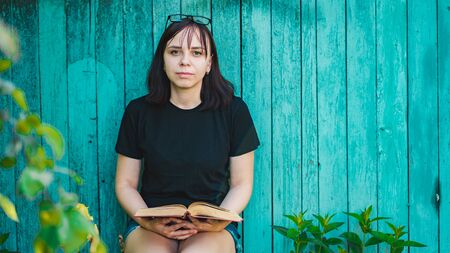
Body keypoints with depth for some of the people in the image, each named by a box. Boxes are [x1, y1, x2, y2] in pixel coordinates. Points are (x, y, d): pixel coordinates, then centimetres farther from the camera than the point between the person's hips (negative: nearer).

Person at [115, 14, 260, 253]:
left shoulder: (233, 111, 1)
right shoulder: (139, 111, 3)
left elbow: (241, 184, 6)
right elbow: (125, 184, 7)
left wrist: (221, 220, -14)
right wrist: (147, 222, -13)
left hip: (211, 227, 0)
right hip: (151, 227, 1)